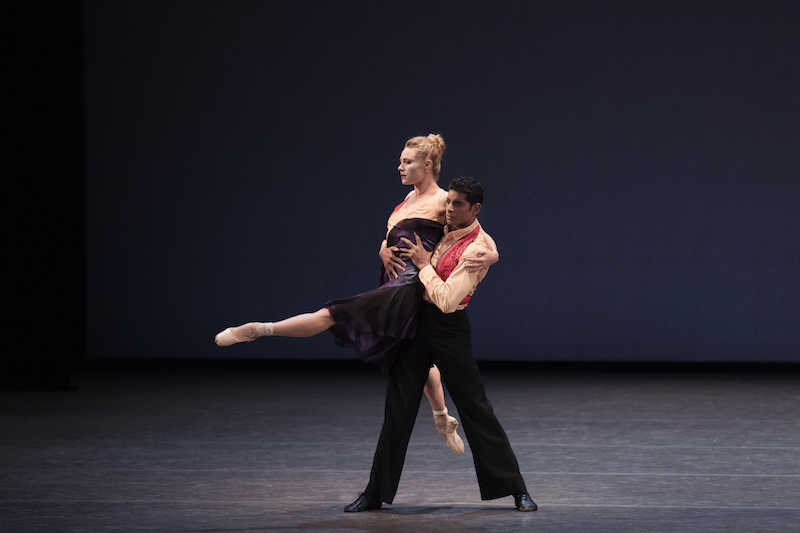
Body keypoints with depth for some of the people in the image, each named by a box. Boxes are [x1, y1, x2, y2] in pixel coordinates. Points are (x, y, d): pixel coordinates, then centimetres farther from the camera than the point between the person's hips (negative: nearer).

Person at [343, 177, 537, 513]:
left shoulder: (477, 248, -16)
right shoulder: (445, 229, 7)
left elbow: (447, 300, -23)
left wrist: (424, 263, -14)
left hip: (448, 328, -6)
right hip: (416, 321, 6)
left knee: (475, 408, -2)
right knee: (398, 409, 6)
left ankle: (516, 489, 6)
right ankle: (376, 494, 12)